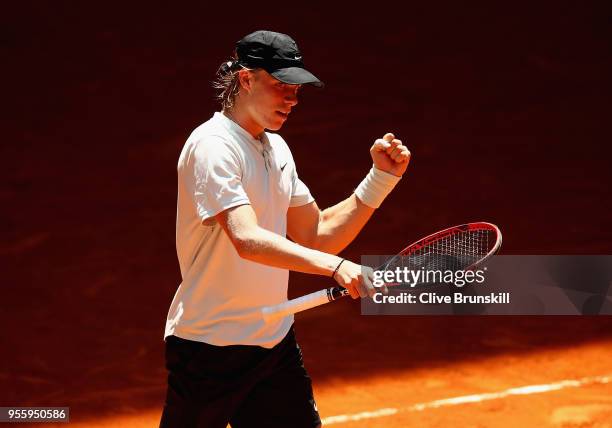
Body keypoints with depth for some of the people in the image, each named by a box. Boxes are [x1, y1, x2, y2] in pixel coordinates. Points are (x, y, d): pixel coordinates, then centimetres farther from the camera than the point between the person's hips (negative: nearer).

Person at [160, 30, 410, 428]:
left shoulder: (276, 148, 12)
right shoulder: (212, 147, -17)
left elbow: (317, 236, 15)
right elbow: (247, 239, -31)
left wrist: (381, 177, 5)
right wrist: (335, 266, -42)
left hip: (276, 342, 8)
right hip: (210, 348, -8)